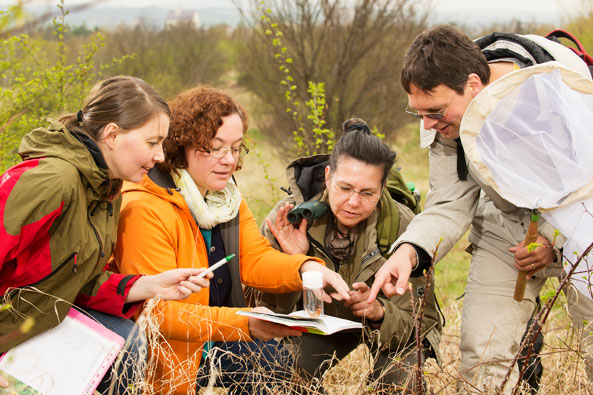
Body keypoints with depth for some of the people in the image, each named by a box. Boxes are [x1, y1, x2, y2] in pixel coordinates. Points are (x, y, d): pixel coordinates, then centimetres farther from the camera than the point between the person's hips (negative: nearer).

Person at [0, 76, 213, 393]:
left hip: (46, 323, 9)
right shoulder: (51, 181, -29)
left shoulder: (108, 191, 2)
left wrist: (151, 286, -9)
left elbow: (84, 282, 5)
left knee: (125, 339, -4)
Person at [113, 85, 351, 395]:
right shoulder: (144, 210, -23)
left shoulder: (227, 197, 7)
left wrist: (306, 268, -19)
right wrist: (245, 324, -35)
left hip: (219, 342, 8)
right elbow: (158, 311, -25)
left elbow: (254, 259, 4)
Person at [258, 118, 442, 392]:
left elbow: (423, 323, -23)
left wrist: (379, 312, -43)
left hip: (387, 321, -2)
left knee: (399, 379, -30)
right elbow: (271, 313, -19)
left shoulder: (402, 226, -27)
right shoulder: (286, 218, -24)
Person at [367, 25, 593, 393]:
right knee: (483, 358, -6)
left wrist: (554, 239, -22)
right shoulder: (448, 119, -16)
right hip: (507, 229, 3)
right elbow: (450, 206, -14)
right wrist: (409, 251, -32)